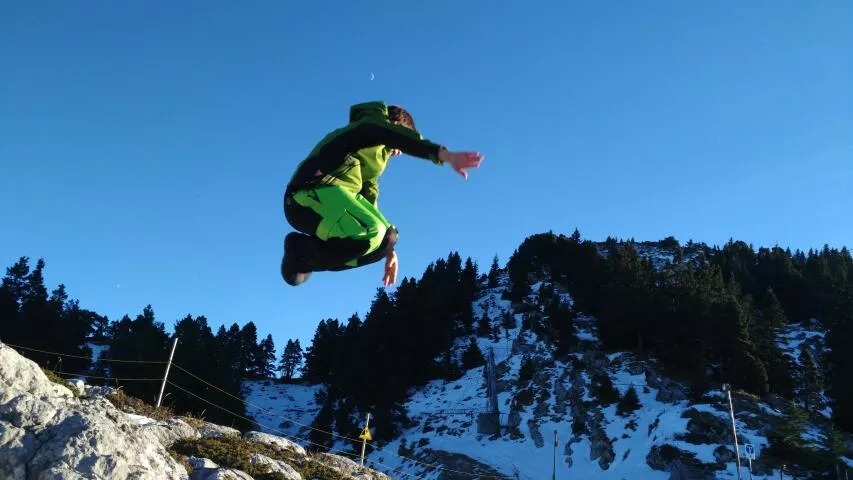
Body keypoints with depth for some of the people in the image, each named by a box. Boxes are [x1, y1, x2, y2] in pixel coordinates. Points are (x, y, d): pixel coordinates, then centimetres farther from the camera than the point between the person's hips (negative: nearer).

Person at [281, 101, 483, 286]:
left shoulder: (373, 157, 34)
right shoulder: (373, 124, 7)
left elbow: (369, 203, 33)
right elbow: (402, 137, -16)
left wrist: (387, 249, 30)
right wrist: (445, 155, -31)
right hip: (314, 192, -10)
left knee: (386, 238, 5)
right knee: (371, 233, -31)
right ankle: (303, 251, -11)